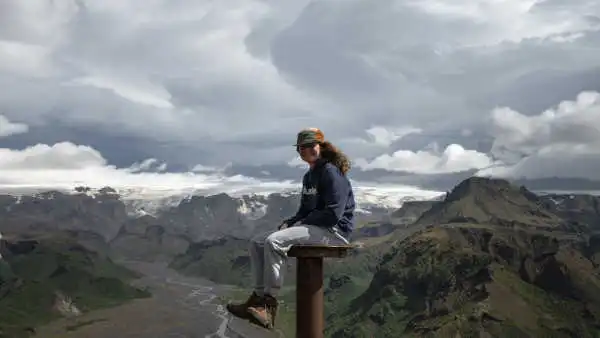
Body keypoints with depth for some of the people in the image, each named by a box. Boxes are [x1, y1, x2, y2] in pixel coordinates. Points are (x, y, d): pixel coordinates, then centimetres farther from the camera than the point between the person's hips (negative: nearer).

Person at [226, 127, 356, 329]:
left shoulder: (331, 172, -12)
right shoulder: (309, 176, 17)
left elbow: (333, 214, -20)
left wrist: (302, 223, -13)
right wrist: (289, 222, 1)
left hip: (334, 231, -10)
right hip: (312, 228, 10)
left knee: (275, 242, -29)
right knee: (257, 243, 0)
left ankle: (269, 304, -25)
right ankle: (259, 297, -4)